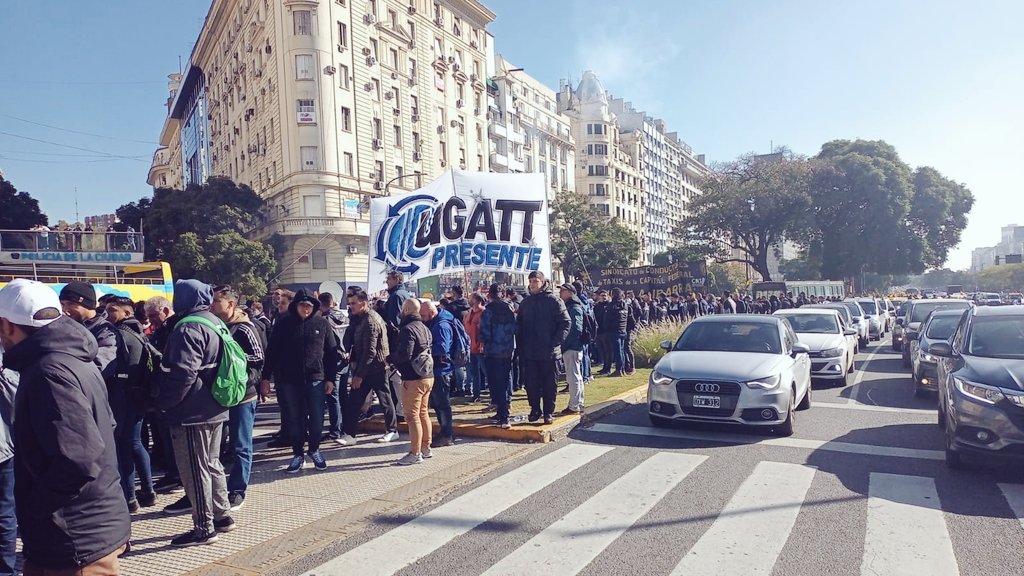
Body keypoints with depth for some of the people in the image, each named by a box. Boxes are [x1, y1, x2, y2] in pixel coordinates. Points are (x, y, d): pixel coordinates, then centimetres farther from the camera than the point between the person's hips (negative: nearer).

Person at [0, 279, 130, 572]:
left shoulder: (48, 373, -22)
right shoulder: (75, 358, 8)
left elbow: (79, 460, -30)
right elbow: (102, 427, 17)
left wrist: (35, 498, -12)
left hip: (75, 540, -9)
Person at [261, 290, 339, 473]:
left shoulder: (322, 323, 0)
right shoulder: (283, 324, 0)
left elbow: (331, 352, 2)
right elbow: (272, 352, 3)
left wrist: (330, 378, -1)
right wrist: (266, 377, 1)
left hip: (316, 379, 0)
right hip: (290, 380, 0)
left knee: (317, 418, 4)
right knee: (295, 420, 8)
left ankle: (314, 450, 25)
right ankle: (298, 454, 22)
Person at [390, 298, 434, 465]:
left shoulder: (408, 329, -16)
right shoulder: (424, 328, 13)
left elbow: (404, 355, -23)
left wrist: (391, 357, -3)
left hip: (413, 379, -9)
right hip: (428, 376, 9)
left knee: (412, 416, -3)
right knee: (423, 413, 17)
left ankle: (415, 453, 1)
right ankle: (426, 448, 26)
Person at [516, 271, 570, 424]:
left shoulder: (554, 300, -5)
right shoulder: (525, 303, 11)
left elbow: (565, 323, -8)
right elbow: (519, 325, 18)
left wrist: (555, 342, -15)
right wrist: (521, 344, 6)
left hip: (549, 352, -4)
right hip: (529, 353, 4)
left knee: (550, 383, 5)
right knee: (531, 383, 7)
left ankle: (548, 412, 17)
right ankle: (535, 410, 22)